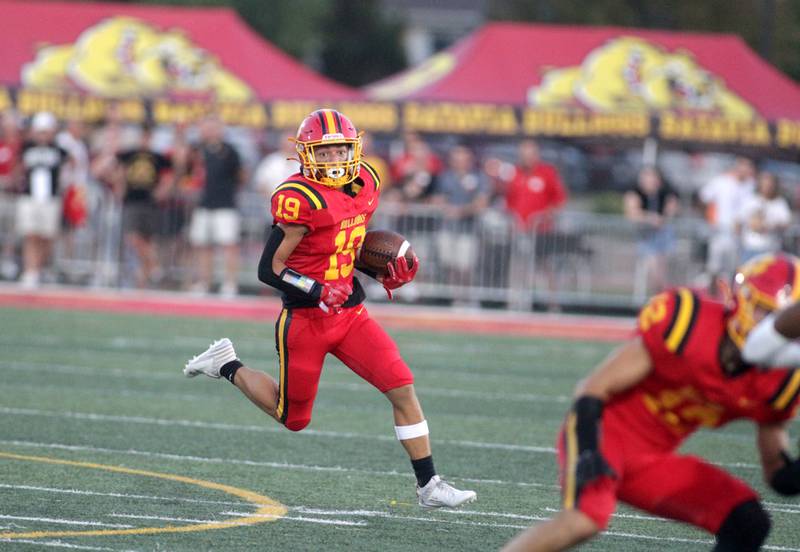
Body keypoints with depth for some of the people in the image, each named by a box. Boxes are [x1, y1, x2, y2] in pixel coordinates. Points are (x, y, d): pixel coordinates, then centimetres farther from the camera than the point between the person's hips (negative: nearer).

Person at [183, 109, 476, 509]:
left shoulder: (364, 184, 4)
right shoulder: (300, 200, -21)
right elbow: (269, 269, -18)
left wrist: (385, 273, 4)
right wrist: (319, 292, -29)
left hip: (351, 314, 6)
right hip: (305, 321, -6)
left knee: (403, 389, -8)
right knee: (293, 419, 10)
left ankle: (428, 486, -2)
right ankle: (227, 366, 33)